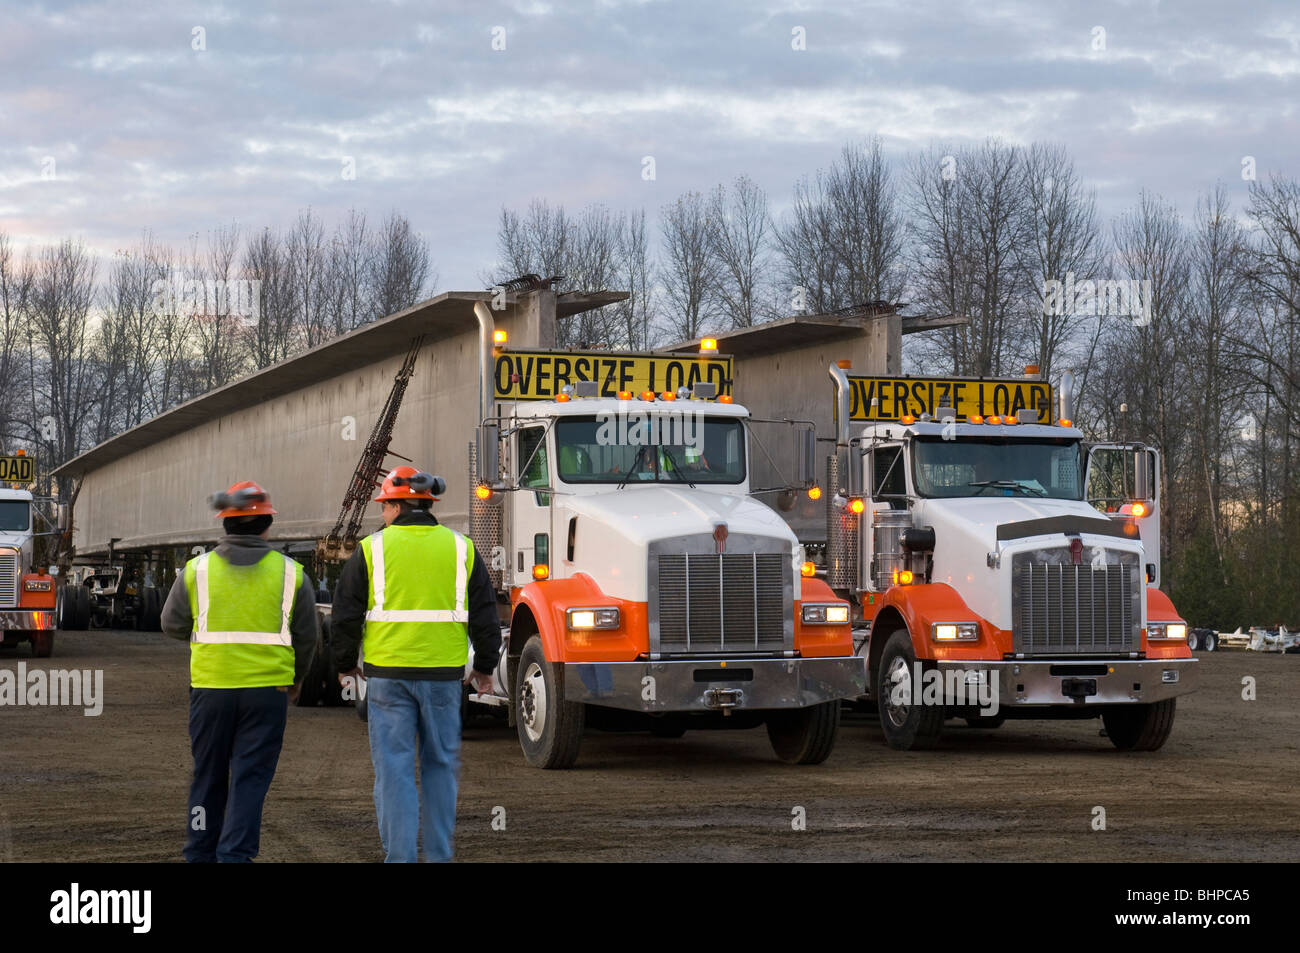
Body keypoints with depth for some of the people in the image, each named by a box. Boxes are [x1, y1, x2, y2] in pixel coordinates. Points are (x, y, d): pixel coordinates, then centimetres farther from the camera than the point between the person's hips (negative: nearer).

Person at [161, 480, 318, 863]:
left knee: (208, 776, 14)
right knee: (250, 778, 2)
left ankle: (200, 853, 22)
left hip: (211, 687, 1)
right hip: (268, 688, -1)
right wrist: (295, 680, 23)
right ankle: (234, 854, -4)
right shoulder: (291, 574, -1)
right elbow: (306, 638, 6)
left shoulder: (196, 570, -1)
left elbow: (173, 625, 7)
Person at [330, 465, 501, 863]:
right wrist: (484, 667, 20)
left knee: (394, 768, 1)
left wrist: (345, 664, 18)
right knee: (440, 764, 13)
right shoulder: (460, 548, 5)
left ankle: (400, 855, -1)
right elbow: (485, 615, 8)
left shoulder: (372, 548, -1)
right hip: (444, 674, 2)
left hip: (388, 673, -2)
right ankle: (439, 853, 17)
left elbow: (346, 614, 3)